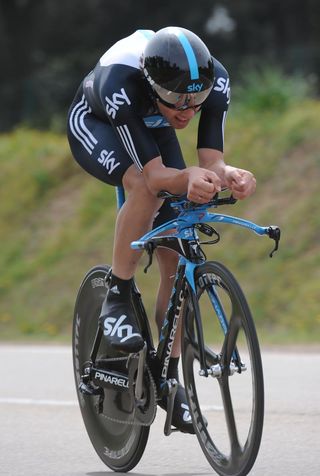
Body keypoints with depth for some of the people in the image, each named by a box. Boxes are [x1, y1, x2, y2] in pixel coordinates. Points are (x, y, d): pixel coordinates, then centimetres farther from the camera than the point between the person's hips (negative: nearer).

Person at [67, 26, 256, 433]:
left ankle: (169, 376, 8)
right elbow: (153, 173, -43)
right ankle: (117, 299, -18)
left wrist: (229, 175, -58)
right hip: (94, 125, -4)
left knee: (176, 260, -6)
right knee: (144, 188, -38)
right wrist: (189, 179, -64)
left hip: (153, 130, 4)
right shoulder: (121, 84, -44)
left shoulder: (215, 80, -34)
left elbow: (211, 160, -35)